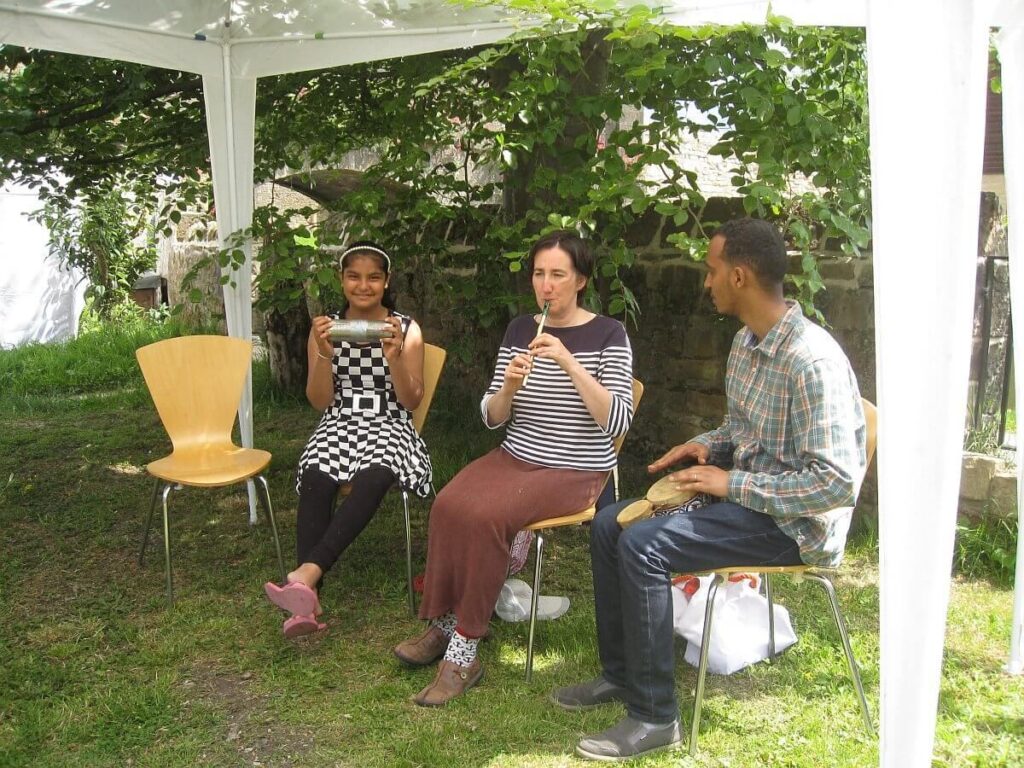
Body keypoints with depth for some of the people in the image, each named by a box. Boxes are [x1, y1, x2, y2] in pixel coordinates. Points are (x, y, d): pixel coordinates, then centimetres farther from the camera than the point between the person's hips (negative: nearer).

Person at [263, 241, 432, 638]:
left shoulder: (406, 328, 4)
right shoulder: (325, 328, 8)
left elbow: (411, 401, 1)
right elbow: (319, 401, 4)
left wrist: (394, 357, -15)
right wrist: (324, 354, -12)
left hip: (389, 426, -1)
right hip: (339, 423, 1)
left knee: (373, 478, -37)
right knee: (316, 479, -34)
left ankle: (306, 574, -43)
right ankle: (307, 600, -39)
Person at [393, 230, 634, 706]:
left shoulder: (608, 335, -5)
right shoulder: (520, 329, 9)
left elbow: (617, 421, -17)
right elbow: (491, 417, 7)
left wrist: (568, 362, -26)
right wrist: (508, 388, -15)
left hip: (575, 470, -5)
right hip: (514, 457, 5)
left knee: (485, 515, -28)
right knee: (448, 505, -23)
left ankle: (463, 652, -15)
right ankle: (441, 625, -6)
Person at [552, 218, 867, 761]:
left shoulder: (813, 363, -24)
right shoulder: (746, 342, 6)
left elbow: (838, 483, -27)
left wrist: (731, 483, -22)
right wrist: (708, 446, 0)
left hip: (794, 522, -10)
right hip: (743, 492, 10)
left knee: (642, 545, -25)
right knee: (608, 524, 3)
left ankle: (654, 716, -11)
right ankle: (620, 674, 16)